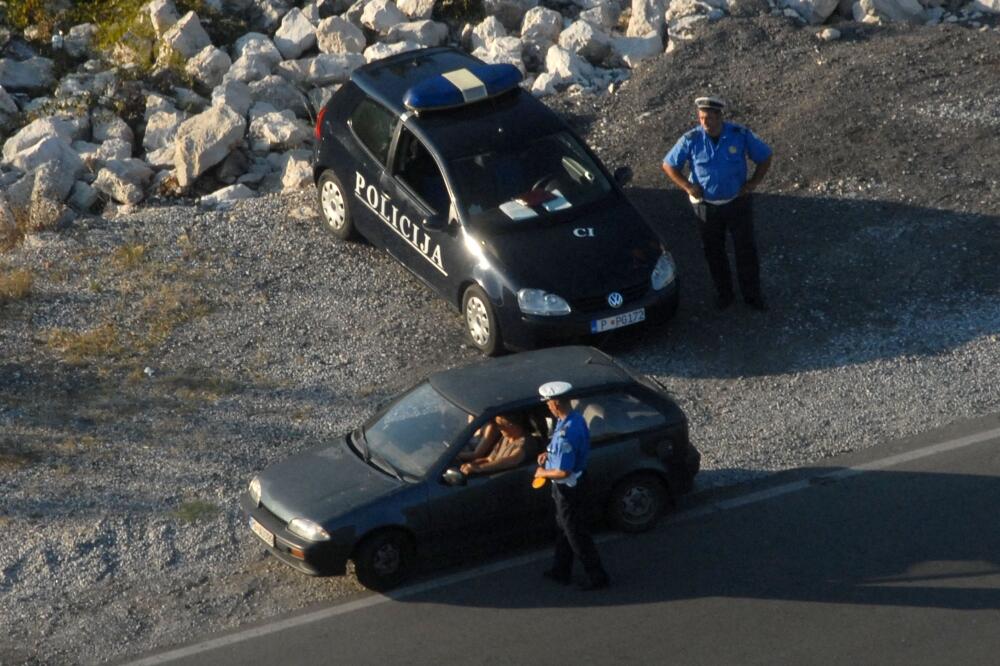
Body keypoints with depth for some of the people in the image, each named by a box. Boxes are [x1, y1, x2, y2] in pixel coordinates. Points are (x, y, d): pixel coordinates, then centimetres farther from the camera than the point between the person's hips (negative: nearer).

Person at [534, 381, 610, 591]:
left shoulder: (567, 432, -34)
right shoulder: (576, 418, -3)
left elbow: (563, 472, -31)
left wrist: (543, 473, -13)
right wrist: (549, 454, 7)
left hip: (569, 488, -10)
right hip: (576, 481, 10)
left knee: (576, 534, 5)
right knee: (564, 529, 23)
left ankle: (597, 577, 17)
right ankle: (561, 571, 38)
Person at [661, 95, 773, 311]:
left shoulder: (741, 135, -13)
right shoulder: (691, 140, -12)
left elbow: (765, 157, 1)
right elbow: (668, 165, 0)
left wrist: (753, 183, -6)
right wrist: (687, 186, -8)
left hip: (738, 203, 0)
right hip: (706, 206, 1)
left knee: (746, 250, 5)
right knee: (714, 252, 12)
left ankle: (752, 294, 19)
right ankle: (723, 293, 30)